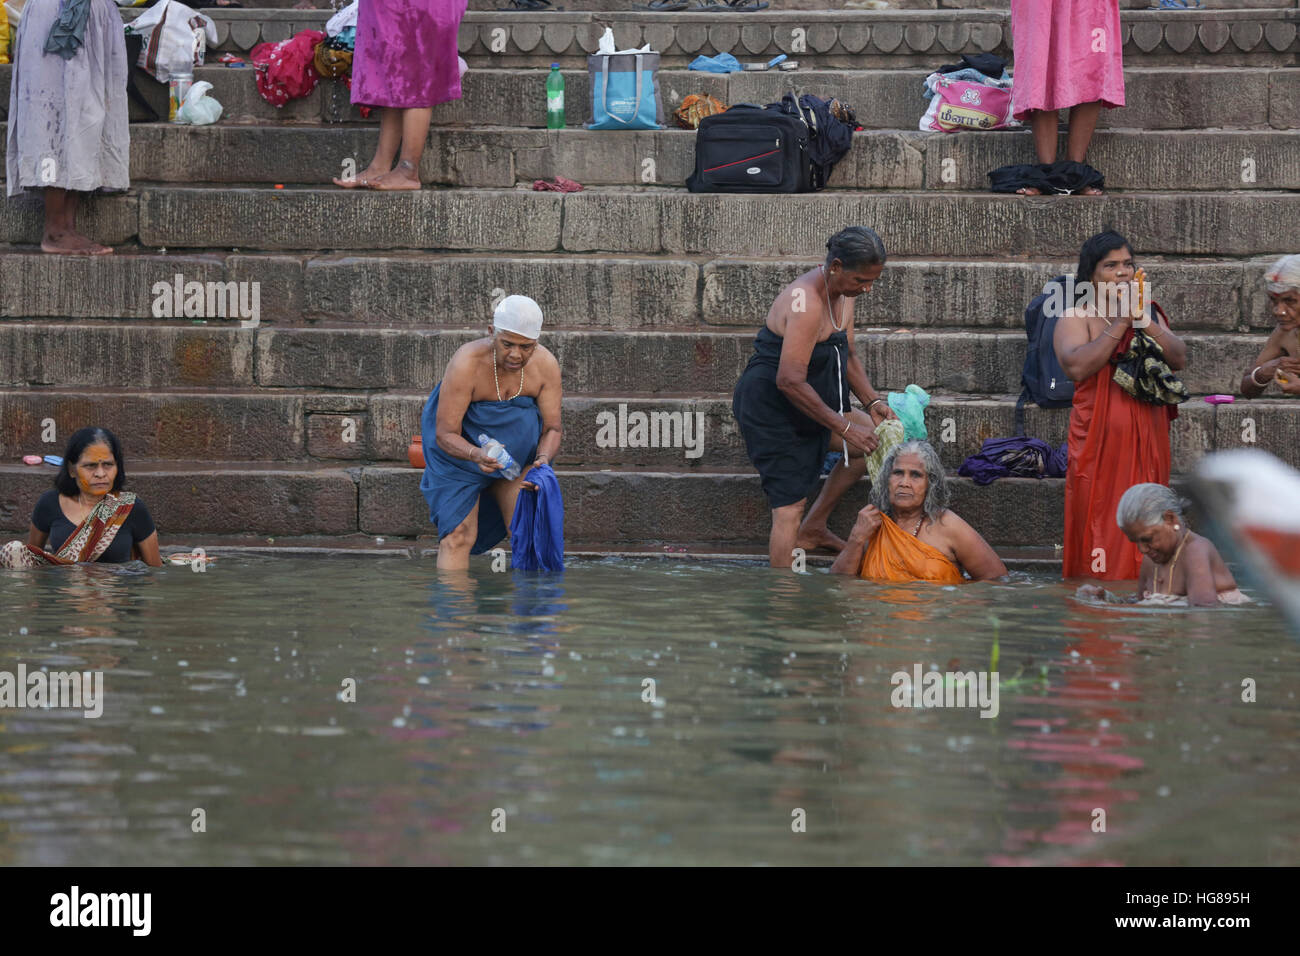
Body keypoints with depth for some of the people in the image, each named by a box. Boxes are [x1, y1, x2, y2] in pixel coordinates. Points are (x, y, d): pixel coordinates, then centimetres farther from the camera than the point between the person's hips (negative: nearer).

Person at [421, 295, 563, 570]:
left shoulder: (546, 365, -19)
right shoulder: (466, 363, -31)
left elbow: (552, 428, -11)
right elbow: (445, 434, -29)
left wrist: (543, 460, -33)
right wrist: (476, 455, -49)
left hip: (516, 450, 4)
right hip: (458, 449, -4)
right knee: (458, 535, -14)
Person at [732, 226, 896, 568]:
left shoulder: (843, 293, 1)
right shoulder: (806, 303, -29)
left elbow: (847, 355, 14)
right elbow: (790, 381, -32)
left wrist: (873, 402, -3)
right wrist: (845, 428, -28)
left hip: (807, 403, 9)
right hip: (771, 409, -9)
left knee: (877, 440, 10)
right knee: (789, 507, -11)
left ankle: (812, 530, 18)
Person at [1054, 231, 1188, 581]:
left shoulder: (1148, 313, 16)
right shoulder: (1076, 318, 1)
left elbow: (1179, 360, 4)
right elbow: (1077, 366, -18)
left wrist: (1146, 323, -8)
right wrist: (1120, 324, -14)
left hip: (1147, 440, 4)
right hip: (1099, 443, -4)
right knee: (1100, 529, -7)